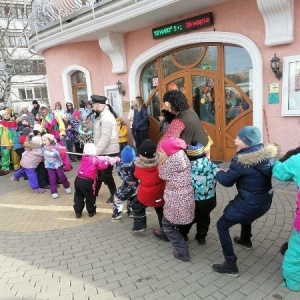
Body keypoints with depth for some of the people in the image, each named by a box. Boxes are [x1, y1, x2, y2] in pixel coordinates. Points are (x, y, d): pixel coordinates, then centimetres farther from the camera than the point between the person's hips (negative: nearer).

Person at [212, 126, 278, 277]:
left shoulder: (242, 160, -26)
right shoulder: (267, 152, -3)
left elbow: (227, 181, -16)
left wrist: (219, 172, 6)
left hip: (249, 203, -8)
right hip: (265, 201, 8)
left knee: (222, 226, 6)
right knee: (245, 214, 39)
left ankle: (230, 265, 8)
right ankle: (245, 240, 59)